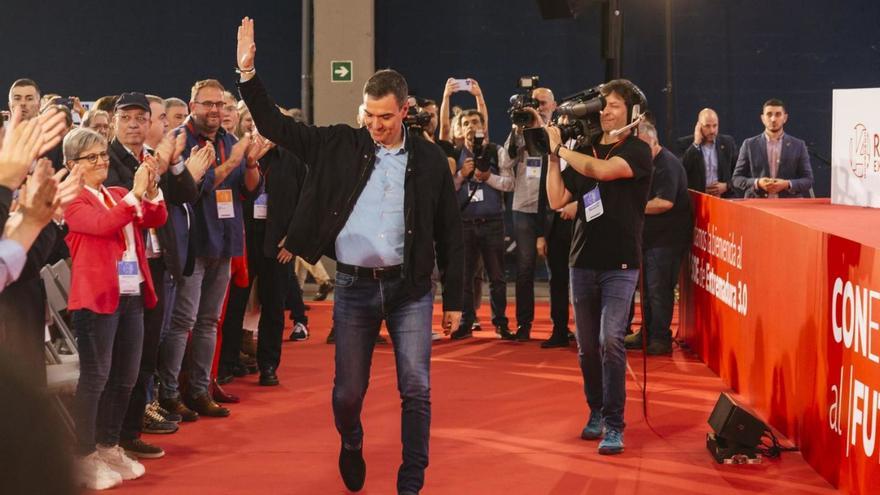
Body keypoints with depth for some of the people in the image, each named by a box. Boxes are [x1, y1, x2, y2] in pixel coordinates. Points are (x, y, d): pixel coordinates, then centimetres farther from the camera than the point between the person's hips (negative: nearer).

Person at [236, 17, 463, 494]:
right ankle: (351, 448, 41)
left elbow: (449, 231, 3)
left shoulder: (429, 159, -1)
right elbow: (275, 125, 0)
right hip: (354, 286, 1)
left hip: (410, 287, -1)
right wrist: (247, 71, -12)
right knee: (348, 391, 10)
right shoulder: (340, 145, 0)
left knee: (416, 388, -4)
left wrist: (453, 298, 2)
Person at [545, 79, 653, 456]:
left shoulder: (638, 151, -3)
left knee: (611, 341, -15)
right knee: (587, 346, 9)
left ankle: (614, 425, -10)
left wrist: (560, 148, -9)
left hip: (620, 263, -5)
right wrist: (553, 156, -2)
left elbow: (603, 170, -21)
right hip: (583, 259, 5)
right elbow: (556, 200, 5)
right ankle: (596, 411, 26)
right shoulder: (585, 150, 10)